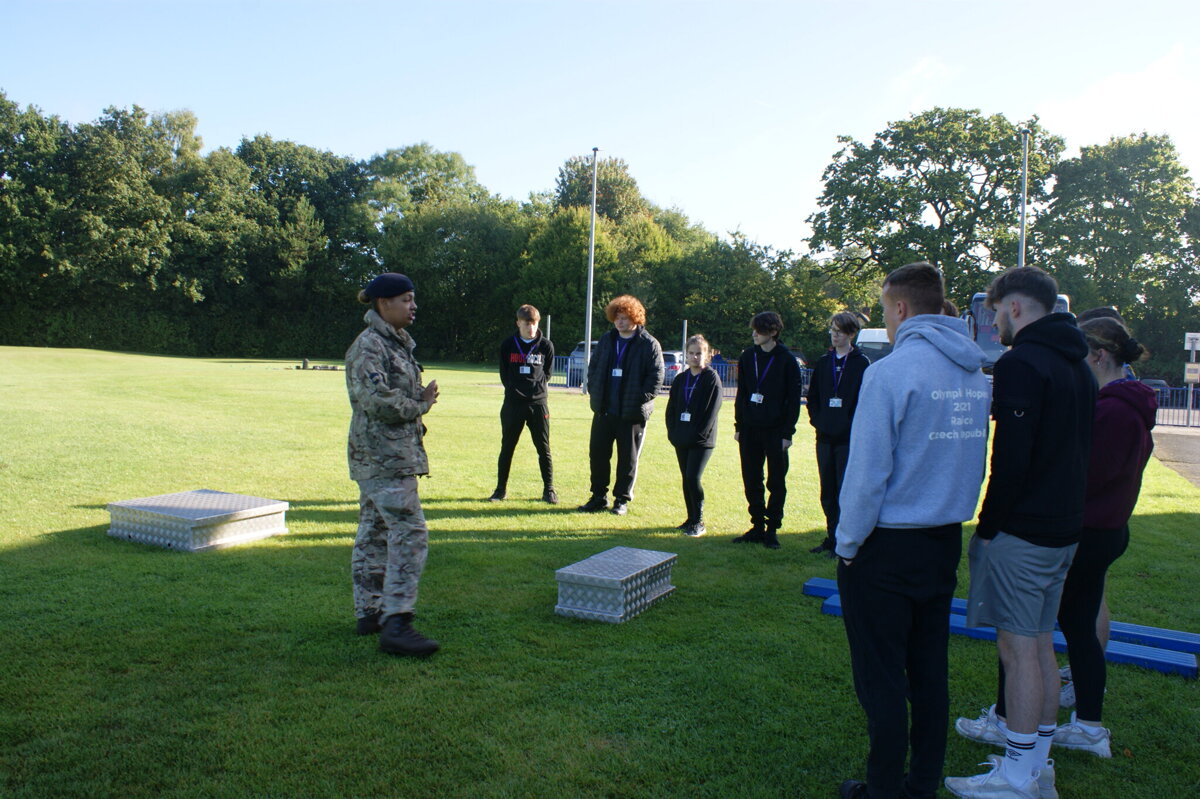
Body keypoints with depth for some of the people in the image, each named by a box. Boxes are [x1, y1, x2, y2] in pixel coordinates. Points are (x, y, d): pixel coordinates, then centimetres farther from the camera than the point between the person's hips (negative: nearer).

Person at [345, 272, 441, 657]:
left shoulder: (398, 343, 17)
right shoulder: (369, 346, -13)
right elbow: (376, 398, -23)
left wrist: (420, 398, 4)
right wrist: (419, 406, -9)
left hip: (397, 452, 10)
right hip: (383, 456, -10)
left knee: (374, 534, 15)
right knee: (410, 534, -13)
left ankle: (369, 612, 24)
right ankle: (395, 625, -12)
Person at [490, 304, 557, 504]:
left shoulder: (546, 345, 3)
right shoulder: (508, 345, 4)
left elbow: (548, 373, 10)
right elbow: (504, 374, 9)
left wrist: (535, 386, 1)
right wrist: (515, 388, 2)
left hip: (538, 403, 0)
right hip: (513, 403, 1)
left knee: (544, 448, 3)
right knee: (507, 447, 7)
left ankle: (549, 489, 12)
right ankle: (501, 488, 17)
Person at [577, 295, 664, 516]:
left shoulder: (649, 344, -6)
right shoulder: (606, 340, 10)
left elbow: (656, 378, -8)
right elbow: (593, 367, 17)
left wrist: (641, 399, -15)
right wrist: (593, 392, 6)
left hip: (632, 414, -5)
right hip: (604, 410, 5)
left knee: (628, 458, 5)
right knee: (597, 454, 8)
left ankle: (622, 500, 17)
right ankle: (599, 497, 20)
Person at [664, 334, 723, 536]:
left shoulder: (712, 379, -5)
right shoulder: (680, 380, 12)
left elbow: (712, 410, -11)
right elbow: (671, 408, 13)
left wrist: (698, 434, -15)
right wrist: (673, 432, 1)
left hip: (701, 441, -6)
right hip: (681, 439, 6)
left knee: (693, 478, -13)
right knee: (686, 479, 10)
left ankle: (699, 522, -1)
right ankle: (691, 518, 22)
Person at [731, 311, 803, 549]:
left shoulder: (787, 360, -6)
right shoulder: (747, 357, 8)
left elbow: (794, 398, -6)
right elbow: (741, 394, 12)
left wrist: (788, 432, -10)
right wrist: (739, 425, 7)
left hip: (775, 431, -4)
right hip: (750, 430, 5)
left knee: (776, 482, 4)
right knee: (751, 481, 8)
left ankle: (772, 530, 13)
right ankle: (757, 527, 19)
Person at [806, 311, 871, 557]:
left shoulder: (861, 363, -4)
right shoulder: (824, 362, 12)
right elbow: (812, 395, 17)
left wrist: (852, 425, -13)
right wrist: (816, 419, 5)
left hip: (849, 438, -5)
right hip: (825, 437, 6)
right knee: (827, 491, 11)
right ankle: (832, 537, 22)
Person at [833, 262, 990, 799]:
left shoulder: (891, 372, -18)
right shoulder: (975, 373, 4)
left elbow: (867, 472, -18)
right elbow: (974, 459, 10)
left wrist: (847, 544, -7)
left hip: (888, 548, -7)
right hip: (945, 542, 7)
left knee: (880, 679, 6)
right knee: (930, 671, 17)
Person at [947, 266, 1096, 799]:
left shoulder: (1021, 363, -15)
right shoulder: (1077, 366, 14)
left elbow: (1011, 459, -22)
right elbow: (1079, 451, 18)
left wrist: (987, 528, -14)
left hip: (1021, 533, -9)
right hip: (1064, 529, 9)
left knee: (1018, 648, -2)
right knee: (1040, 643, 15)